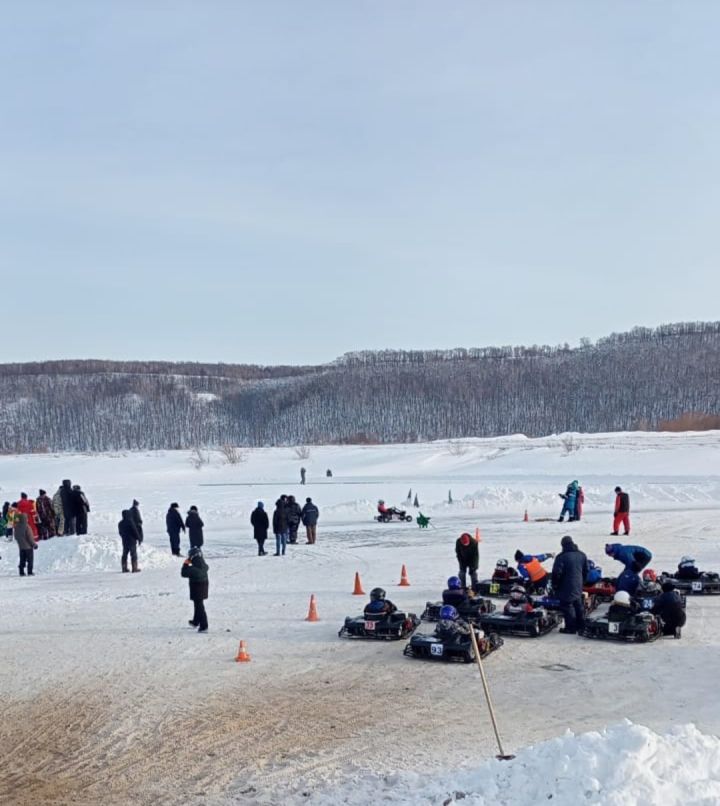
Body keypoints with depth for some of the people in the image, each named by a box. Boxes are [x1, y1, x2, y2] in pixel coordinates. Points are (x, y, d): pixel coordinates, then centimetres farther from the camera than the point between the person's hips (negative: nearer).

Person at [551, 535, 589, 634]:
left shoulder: (561, 557, -17)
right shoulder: (581, 555, 5)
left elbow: (556, 573, -17)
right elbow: (586, 571, 14)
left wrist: (555, 586, -5)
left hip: (566, 588, -7)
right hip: (578, 587, 7)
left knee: (567, 607, 1)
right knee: (579, 606, 17)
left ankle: (571, 627, 2)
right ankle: (581, 626, 23)